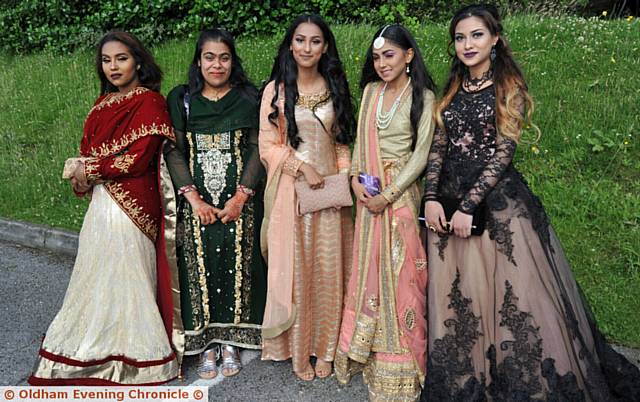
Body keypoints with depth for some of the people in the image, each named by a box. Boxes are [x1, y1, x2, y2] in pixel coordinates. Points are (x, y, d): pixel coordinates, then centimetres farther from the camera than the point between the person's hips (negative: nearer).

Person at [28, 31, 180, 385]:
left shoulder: (149, 102, -9)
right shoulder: (103, 102, 15)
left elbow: (137, 159, -16)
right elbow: (87, 148, 14)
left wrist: (90, 171, -8)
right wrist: (82, 175, -7)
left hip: (130, 205, -8)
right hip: (102, 200, 8)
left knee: (123, 273, 1)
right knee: (98, 273, 15)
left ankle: (130, 354, 17)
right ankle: (96, 347, 32)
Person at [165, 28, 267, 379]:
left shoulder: (249, 98, 5)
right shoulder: (181, 100, 7)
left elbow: (257, 149, -1)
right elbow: (175, 152, 1)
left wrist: (241, 197, -12)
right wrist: (194, 199, -10)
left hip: (240, 199, 0)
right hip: (196, 201, 1)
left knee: (235, 261, -2)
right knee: (200, 263, -1)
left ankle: (230, 341, 13)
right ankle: (206, 343, 12)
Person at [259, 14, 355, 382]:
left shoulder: (335, 89, 10)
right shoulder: (276, 89, 0)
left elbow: (341, 143, 13)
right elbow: (268, 145, -3)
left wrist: (344, 179, 0)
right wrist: (303, 167, -14)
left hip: (329, 191, 3)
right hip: (290, 191, -3)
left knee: (328, 269, 6)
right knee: (295, 269, 3)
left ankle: (324, 348, 22)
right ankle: (299, 351, 18)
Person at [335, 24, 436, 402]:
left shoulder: (423, 97, -4)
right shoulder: (370, 90, 10)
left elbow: (421, 154, -9)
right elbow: (360, 139, 12)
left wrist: (388, 195, -15)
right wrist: (356, 179, -4)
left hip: (400, 192, -5)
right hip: (368, 192, 5)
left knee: (399, 272, -1)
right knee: (370, 270, 11)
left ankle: (400, 366, 15)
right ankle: (370, 353, 26)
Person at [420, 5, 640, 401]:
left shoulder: (508, 87, -3)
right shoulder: (453, 90, 12)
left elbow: (503, 152, -11)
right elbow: (438, 147, 7)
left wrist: (468, 205, -17)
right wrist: (432, 198, -6)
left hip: (499, 202, -5)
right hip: (449, 201, 5)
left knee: (513, 294, 0)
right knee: (455, 297, 10)